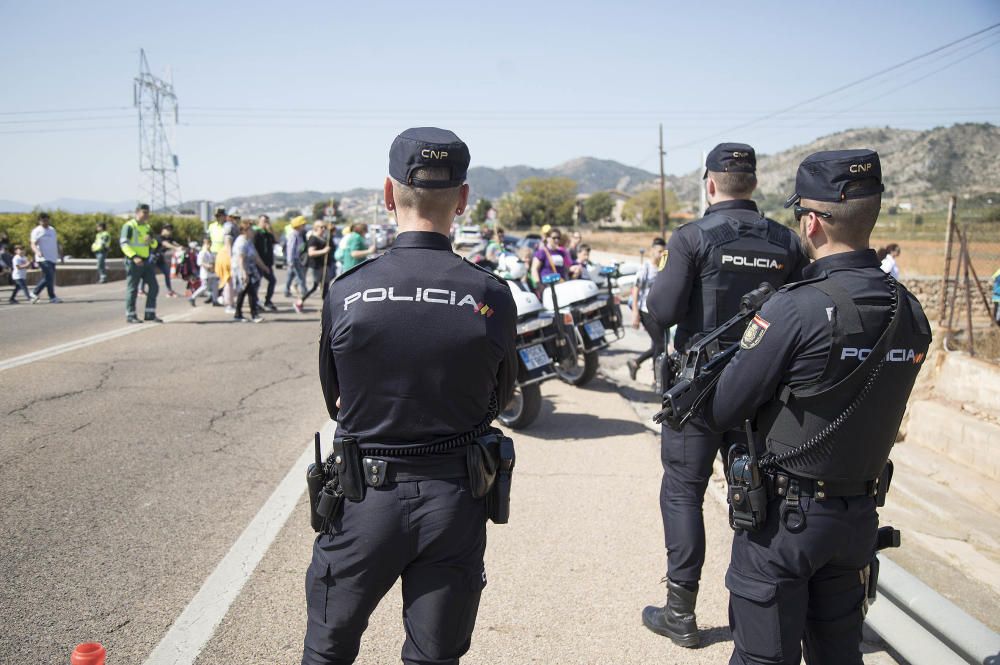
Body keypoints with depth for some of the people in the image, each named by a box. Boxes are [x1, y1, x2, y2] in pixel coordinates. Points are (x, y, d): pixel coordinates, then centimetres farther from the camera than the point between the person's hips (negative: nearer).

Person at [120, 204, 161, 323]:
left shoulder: (147, 227, 17)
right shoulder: (129, 226, -6)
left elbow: (154, 245, 19)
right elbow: (124, 244, -14)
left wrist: (151, 240, -5)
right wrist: (134, 257, -27)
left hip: (146, 261, 7)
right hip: (133, 262, -7)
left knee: (153, 286, 3)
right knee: (132, 289, -2)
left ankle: (150, 314, 11)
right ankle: (130, 315, 6)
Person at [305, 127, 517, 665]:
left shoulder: (346, 293, -13)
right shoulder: (493, 297, -12)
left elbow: (335, 401, 2)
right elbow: (498, 398, 3)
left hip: (364, 499, 0)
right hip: (454, 500, 1)